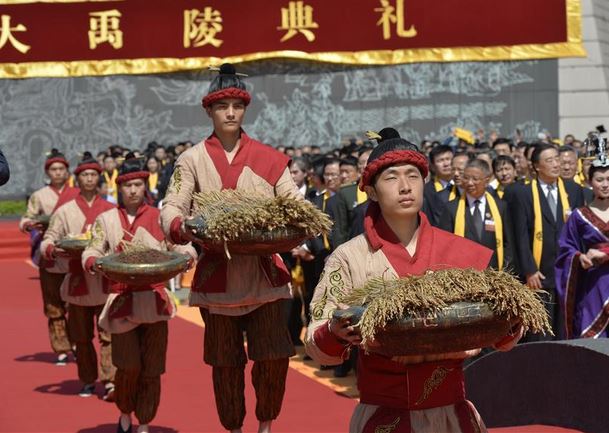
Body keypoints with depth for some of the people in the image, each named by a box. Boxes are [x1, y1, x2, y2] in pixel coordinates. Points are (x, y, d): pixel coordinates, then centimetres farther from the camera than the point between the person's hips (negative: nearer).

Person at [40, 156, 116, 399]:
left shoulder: (111, 211, 8)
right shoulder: (64, 211, 8)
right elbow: (47, 240, 6)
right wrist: (53, 250, -16)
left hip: (106, 282, -1)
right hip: (77, 283, 1)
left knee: (108, 333, -9)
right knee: (82, 336, 8)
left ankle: (109, 382, -11)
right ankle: (88, 381, 19)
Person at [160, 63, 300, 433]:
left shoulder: (269, 157, 6)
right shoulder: (193, 159, 3)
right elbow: (171, 207, -3)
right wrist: (181, 227, -26)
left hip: (264, 272, 1)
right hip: (217, 274, 0)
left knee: (274, 356, -4)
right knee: (225, 360, 8)